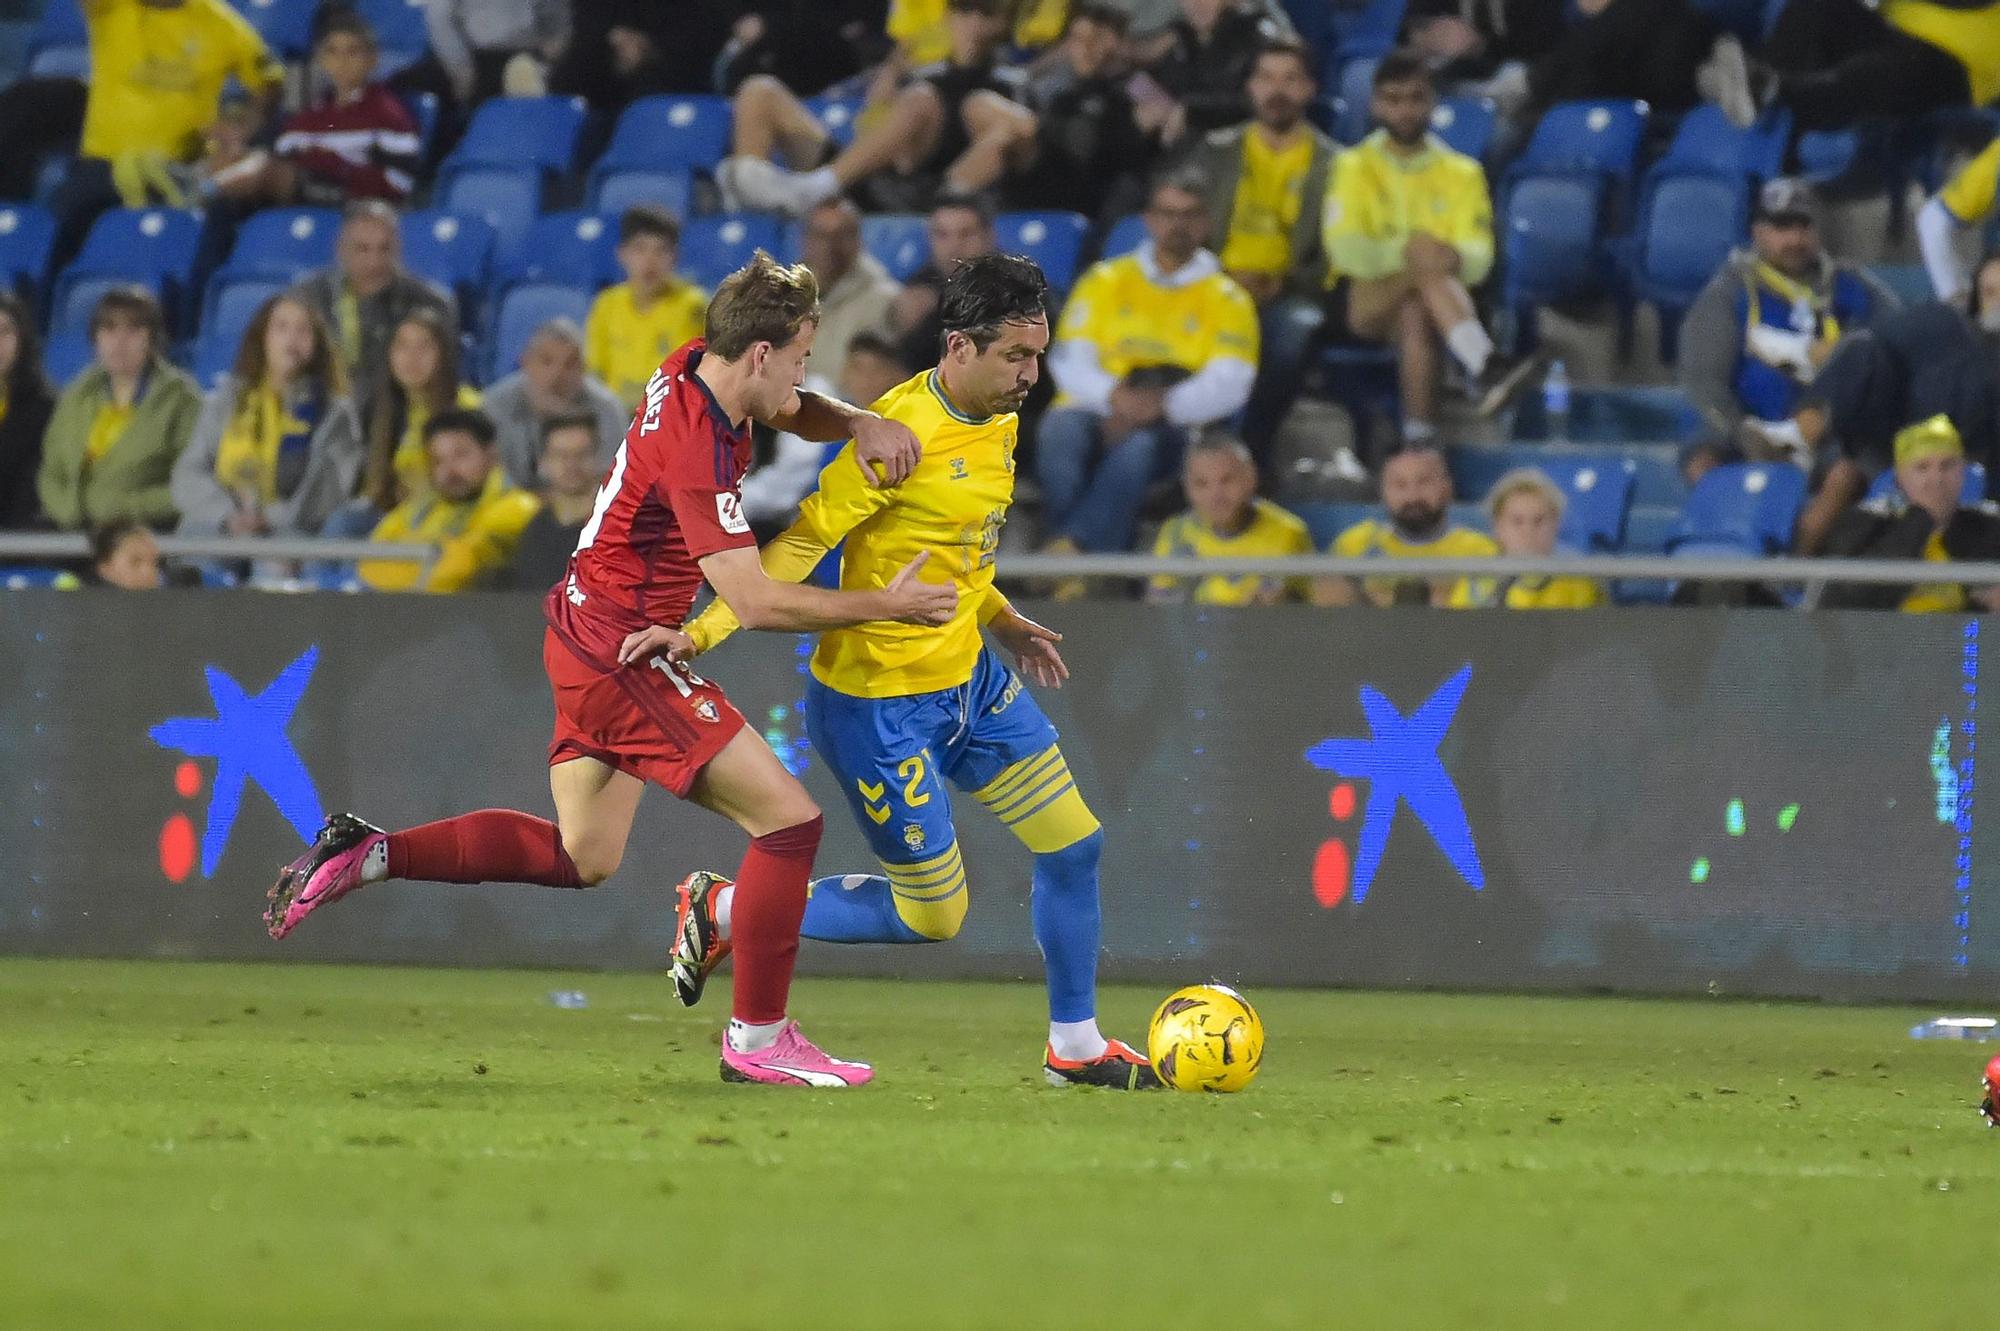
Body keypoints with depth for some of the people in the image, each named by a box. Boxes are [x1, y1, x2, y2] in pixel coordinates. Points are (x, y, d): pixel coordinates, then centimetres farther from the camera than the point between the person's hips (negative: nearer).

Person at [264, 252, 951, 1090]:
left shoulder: (692, 370, 2)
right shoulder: (696, 449, -25)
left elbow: (798, 413, 22)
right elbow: (755, 602, -27)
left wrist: (862, 424, -1)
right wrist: (884, 606, -19)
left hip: (589, 631, 10)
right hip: (620, 646, -10)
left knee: (581, 856, 18)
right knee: (787, 817, -7)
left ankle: (367, 854, 11)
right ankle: (758, 1038, -1)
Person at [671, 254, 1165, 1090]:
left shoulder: (999, 423, 5)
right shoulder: (903, 433, -24)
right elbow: (802, 542, -24)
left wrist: (1004, 621, 23)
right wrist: (705, 629, -31)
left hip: (968, 677, 9)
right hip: (880, 702, -9)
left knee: (1074, 845, 9)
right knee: (932, 915, -2)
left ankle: (1075, 1045, 26)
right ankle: (726, 910, 15)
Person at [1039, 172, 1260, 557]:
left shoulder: (1226, 299, 11)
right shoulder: (1107, 281, 17)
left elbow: (1229, 385, -3)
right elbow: (1069, 360, 6)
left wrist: (1161, 406, -20)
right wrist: (1114, 397, -16)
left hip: (1173, 428, -2)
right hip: (1097, 414, 2)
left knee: (1138, 445, -38)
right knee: (1061, 429, -34)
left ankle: (1068, 548, -49)